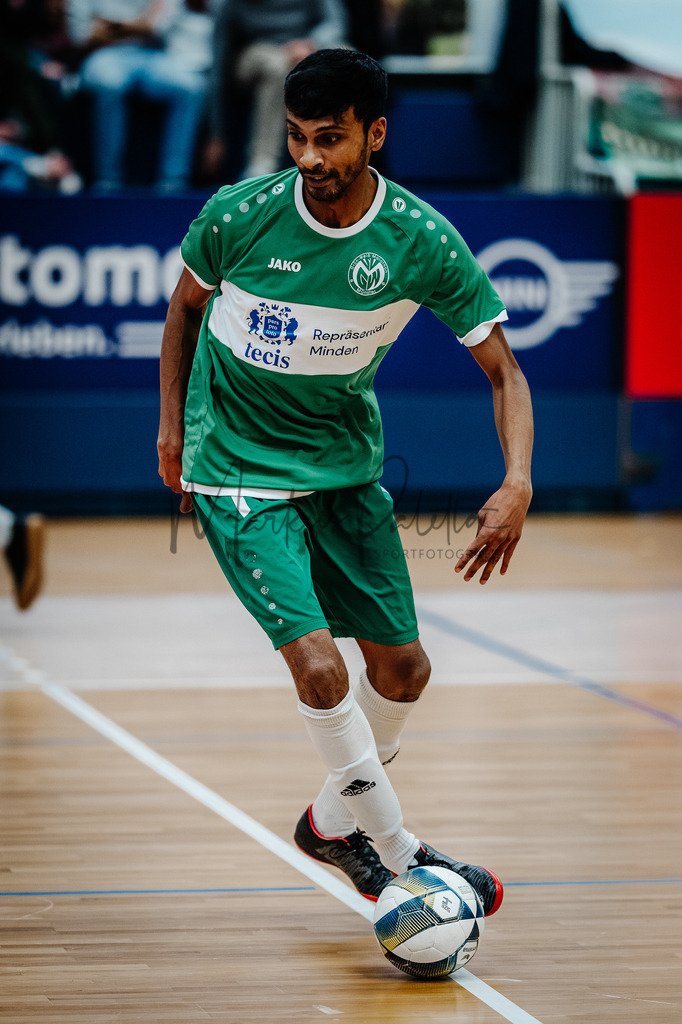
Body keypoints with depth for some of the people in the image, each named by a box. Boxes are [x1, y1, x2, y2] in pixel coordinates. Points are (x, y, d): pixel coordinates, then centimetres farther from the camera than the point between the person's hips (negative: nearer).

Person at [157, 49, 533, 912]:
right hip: (238, 474, -3)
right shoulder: (237, 216, -18)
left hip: (347, 469, 4)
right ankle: (398, 859, -4)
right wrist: (172, 423, 7)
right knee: (318, 663, -19)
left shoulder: (422, 242, -15)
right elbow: (187, 303, 5)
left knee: (402, 668, 8)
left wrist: (517, 484, -22)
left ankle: (335, 820, 34)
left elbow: (502, 369, -8)